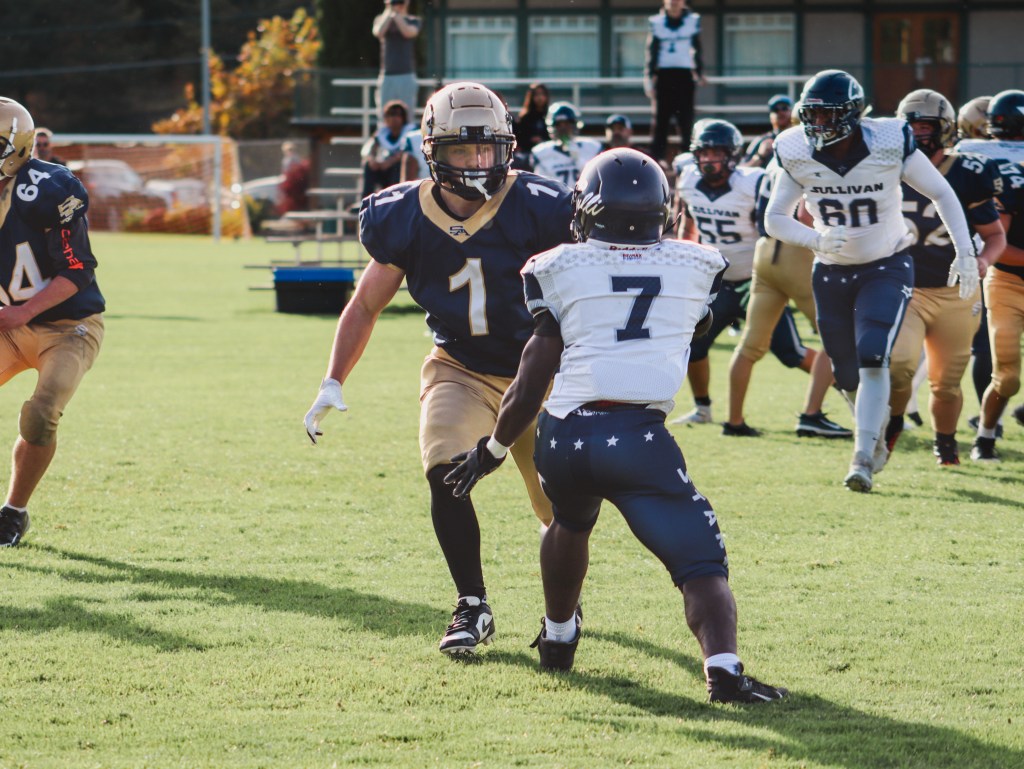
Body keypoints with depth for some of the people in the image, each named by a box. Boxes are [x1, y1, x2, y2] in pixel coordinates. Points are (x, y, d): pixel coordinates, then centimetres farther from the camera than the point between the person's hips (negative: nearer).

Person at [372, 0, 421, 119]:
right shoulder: (382, 19, 12)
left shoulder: (414, 21, 8)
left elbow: (408, 32, -13)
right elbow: (378, 32, -9)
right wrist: (389, 11, -4)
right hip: (387, 76, 1)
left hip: (406, 76, -1)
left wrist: (396, 14, -9)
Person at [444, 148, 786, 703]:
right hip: (642, 437, -2)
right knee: (701, 564, -2)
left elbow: (527, 391, 10)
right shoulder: (696, 268, 15)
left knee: (570, 524, 33)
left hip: (564, 433, 2)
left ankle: (557, 637, 51)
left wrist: (492, 450, 25)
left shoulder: (561, 269, 11)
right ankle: (723, 667, -27)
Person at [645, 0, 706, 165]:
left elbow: (697, 49, 10)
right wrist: (649, 76, 0)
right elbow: (652, 52, 6)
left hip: (685, 75, 0)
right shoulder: (657, 22, 4)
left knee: (686, 118, -1)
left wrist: (699, 73, 6)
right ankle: (657, 155, 0)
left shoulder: (693, 20, 5)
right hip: (663, 75, 0)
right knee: (661, 118, -2)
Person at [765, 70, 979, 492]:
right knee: (848, 376, 9)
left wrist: (965, 252, -14)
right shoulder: (797, 154, -13)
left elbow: (942, 193, -7)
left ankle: (863, 460, -19)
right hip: (831, 272, 3)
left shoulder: (890, 144, -20)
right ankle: (876, 432, 38)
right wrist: (816, 240, -25)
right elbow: (775, 218, -5)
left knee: (872, 360, -20)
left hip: (886, 267, -3)